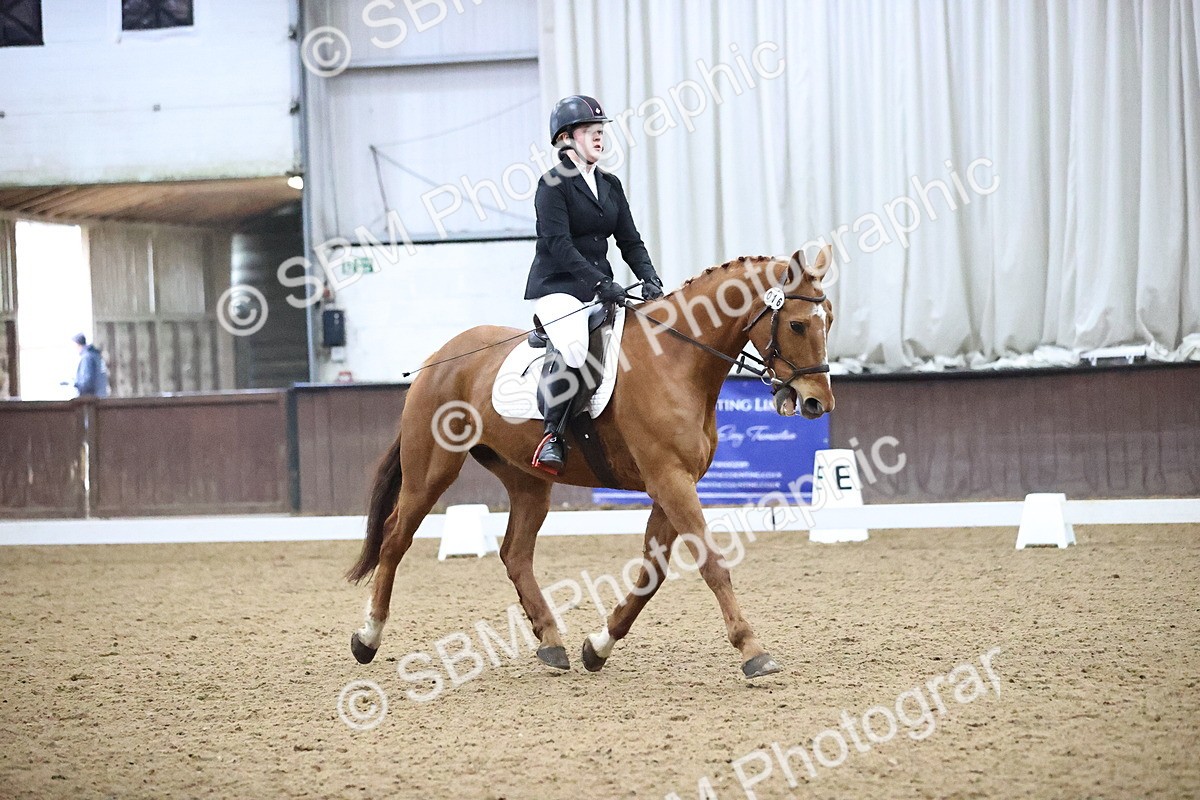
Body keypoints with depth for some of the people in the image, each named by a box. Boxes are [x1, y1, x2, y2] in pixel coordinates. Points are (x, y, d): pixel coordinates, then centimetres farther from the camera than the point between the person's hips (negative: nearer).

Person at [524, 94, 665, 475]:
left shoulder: (610, 185, 16)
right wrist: (600, 282, -27)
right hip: (557, 286, -8)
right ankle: (553, 433, -25)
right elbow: (558, 243, -18)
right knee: (572, 347, -34)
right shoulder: (554, 184, -7)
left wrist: (649, 278, -6)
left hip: (600, 288, 8)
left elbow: (629, 240, 13)